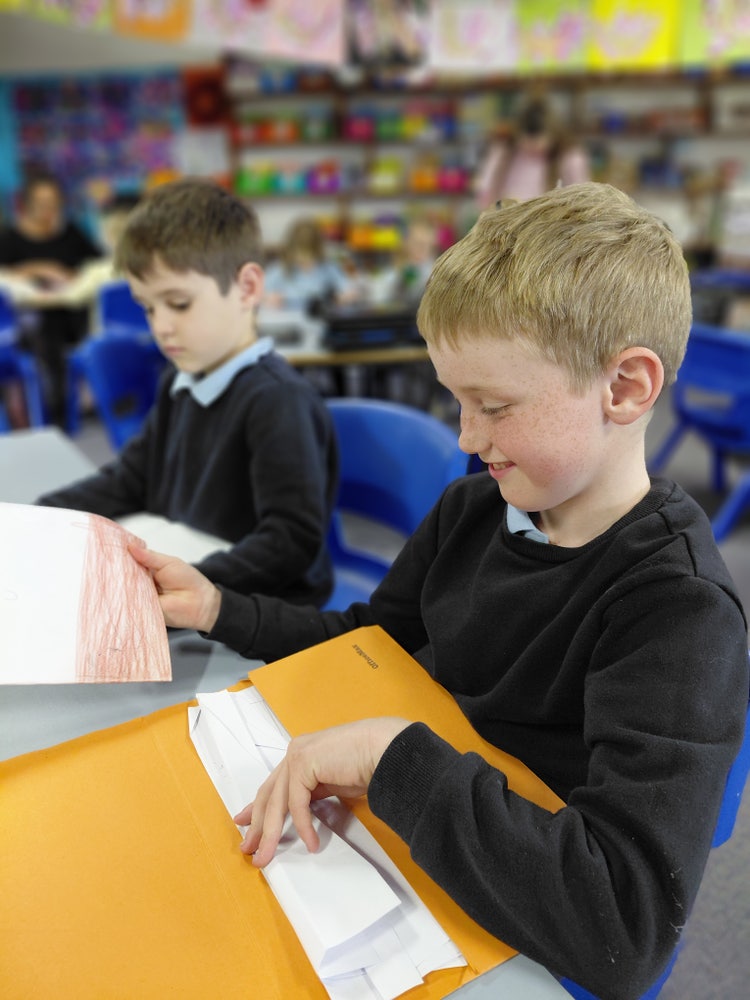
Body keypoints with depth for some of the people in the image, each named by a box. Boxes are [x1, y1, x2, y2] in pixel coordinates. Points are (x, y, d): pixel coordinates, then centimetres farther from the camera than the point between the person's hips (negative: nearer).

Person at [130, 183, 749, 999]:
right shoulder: (471, 509, -5)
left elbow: (627, 931, -34)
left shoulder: (679, 609, -26)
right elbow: (371, 641, 10)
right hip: (398, 851, 6)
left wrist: (391, 756, -33)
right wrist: (218, 611, -2)